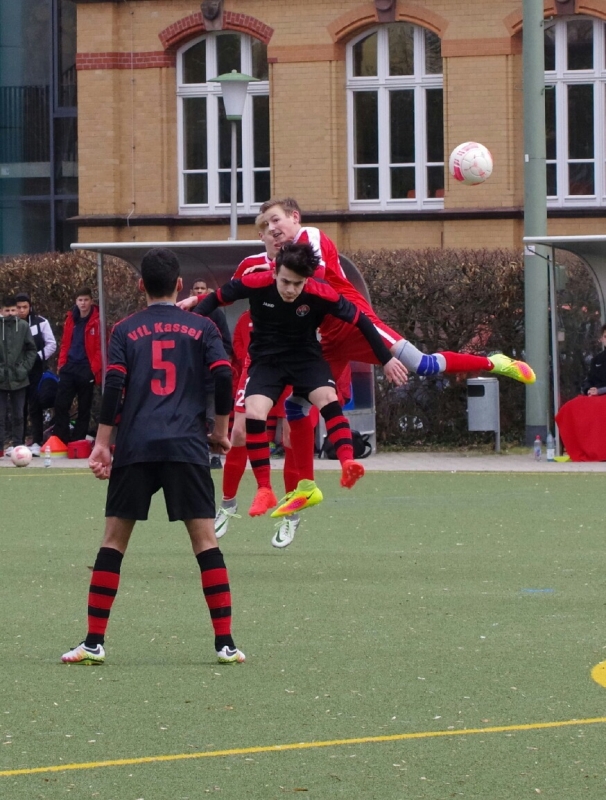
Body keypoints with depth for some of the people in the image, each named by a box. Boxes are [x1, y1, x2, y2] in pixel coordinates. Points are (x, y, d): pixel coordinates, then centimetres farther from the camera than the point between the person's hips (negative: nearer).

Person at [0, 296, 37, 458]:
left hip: (18, 379, 1)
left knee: (18, 414, 8)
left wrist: (25, 367, -4)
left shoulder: (23, 326, 0)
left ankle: (17, 444, 16)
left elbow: (31, 349, 6)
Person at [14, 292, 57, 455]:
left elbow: (51, 344, 2)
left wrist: (38, 357, -9)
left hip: (36, 371, -1)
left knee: (35, 407, -5)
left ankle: (37, 442, -5)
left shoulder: (41, 322, -1)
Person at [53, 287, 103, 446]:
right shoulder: (71, 319, 8)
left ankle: (78, 442, 12)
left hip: (86, 369, -4)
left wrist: (95, 369, -15)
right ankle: (60, 440, 3)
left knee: (84, 408, 6)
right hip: (69, 367, 4)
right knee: (60, 404, -2)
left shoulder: (97, 321, -7)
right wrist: (61, 363, 3)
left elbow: (100, 347, -9)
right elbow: (65, 343, 13)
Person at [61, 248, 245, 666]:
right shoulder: (201, 328, 9)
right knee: (206, 540, 1)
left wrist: (102, 443, 2)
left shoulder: (126, 331, 10)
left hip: (135, 447, 0)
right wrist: (221, 430, 10)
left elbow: (114, 385, 0)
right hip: (187, 446, 0)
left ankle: (94, 642, 3)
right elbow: (223, 376, -2)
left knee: (113, 541, 6)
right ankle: (226, 643, -5)